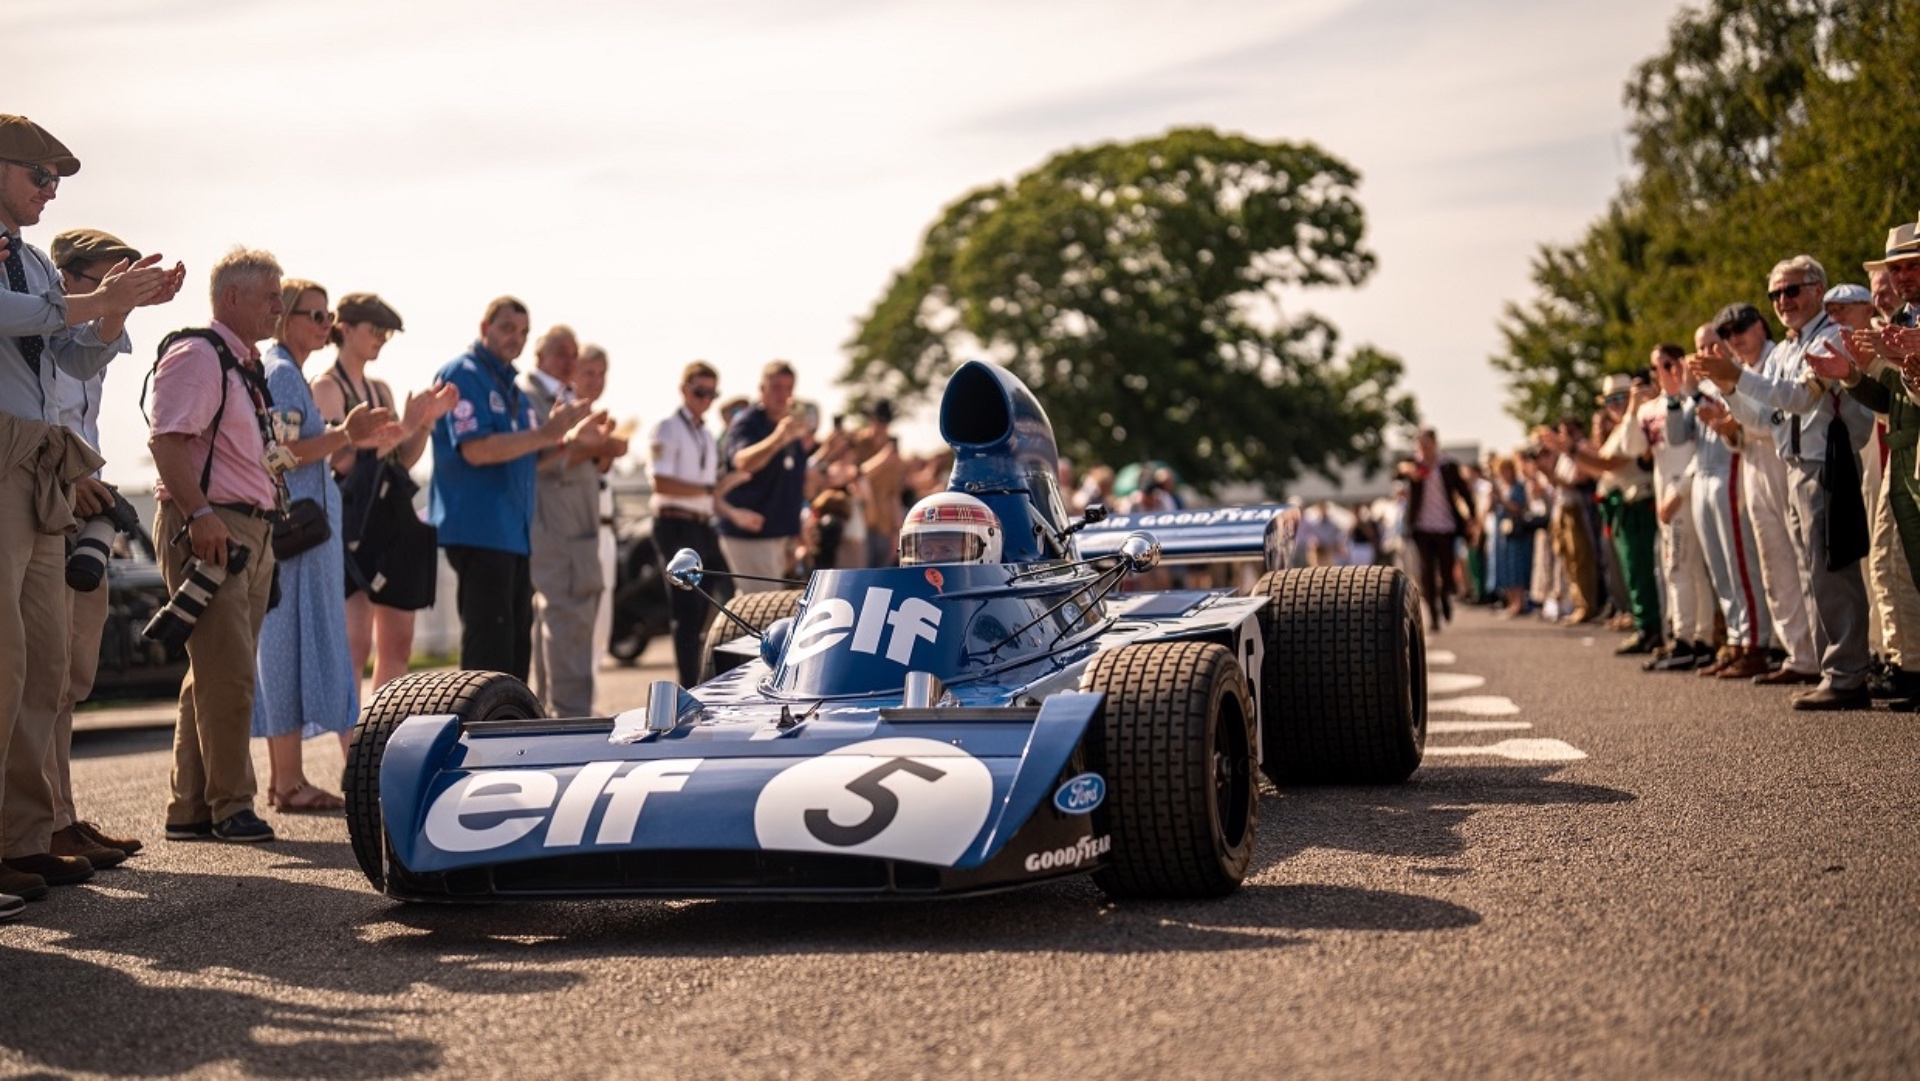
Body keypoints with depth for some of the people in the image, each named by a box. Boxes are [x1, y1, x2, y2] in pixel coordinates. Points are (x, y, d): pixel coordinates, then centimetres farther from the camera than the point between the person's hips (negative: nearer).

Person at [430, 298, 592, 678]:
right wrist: (546, 433, -20)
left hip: (513, 532, 9)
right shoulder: (462, 374, -8)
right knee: (488, 647, -10)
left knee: (516, 643, 11)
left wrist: (559, 438, 4)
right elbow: (477, 450, -20)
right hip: (479, 529, -9)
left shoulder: (511, 384, 19)